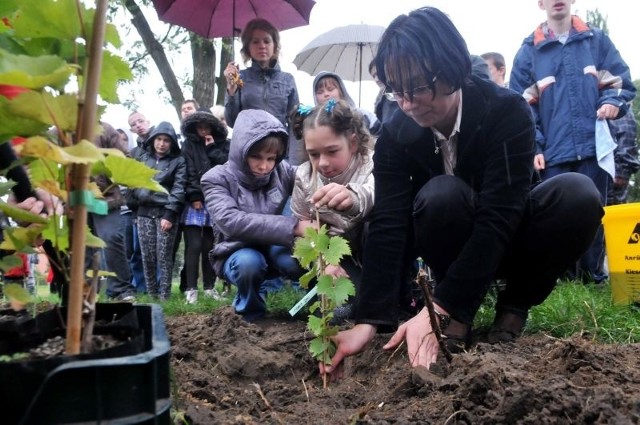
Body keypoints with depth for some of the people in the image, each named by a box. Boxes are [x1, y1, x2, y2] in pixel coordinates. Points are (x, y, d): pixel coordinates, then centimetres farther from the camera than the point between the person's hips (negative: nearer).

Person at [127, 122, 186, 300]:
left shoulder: (178, 161, 3)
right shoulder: (143, 158, 15)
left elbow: (178, 189, -6)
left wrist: (170, 214, -15)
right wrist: (133, 204, 6)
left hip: (166, 212, -4)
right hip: (145, 212, 4)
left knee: (164, 256, -6)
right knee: (147, 256, 4)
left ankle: (164, 296, 0)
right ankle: (151, 294, 13)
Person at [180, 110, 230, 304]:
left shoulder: (223, 144, 13)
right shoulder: (189, 145, 8)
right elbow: (189, 172, -1)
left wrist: (212, 148, -2)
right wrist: (194, 196, -10)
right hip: (195, 201, -2)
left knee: (210, 246, 5)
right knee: (194, 245, -6)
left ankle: (209, 287, 13)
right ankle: (191, 288, -2)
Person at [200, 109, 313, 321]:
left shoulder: (282, 171, -8)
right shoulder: (217, 179, -17)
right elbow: (231, 221, -34)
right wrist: (293, 227, -44)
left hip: (273, 247, 2)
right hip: (236, 253, -1)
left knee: (300, 259, -32)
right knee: (249, 262, -36)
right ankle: (251, 310, -5)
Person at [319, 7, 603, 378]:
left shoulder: (507, 112, -24)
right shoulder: (396, 136, -15)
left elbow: (499, 217, -32)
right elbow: (389, 225, -24)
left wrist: (438, 310, -40)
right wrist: (368, 322, -37)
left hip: (508, 235, 0)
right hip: (456, 247, 1)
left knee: (578, 193, -31)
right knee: (441, 195, -33)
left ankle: (514, 305, -8)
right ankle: (461, 313, -11)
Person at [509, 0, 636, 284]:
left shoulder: (597, 40, 12)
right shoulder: (528, 51, 8)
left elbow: (622, 81, 12)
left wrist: (613, 101, -11)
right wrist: (532, 147, -5)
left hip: (593, 146, 1)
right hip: (553, 153, -1)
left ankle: (594, 283, 18)